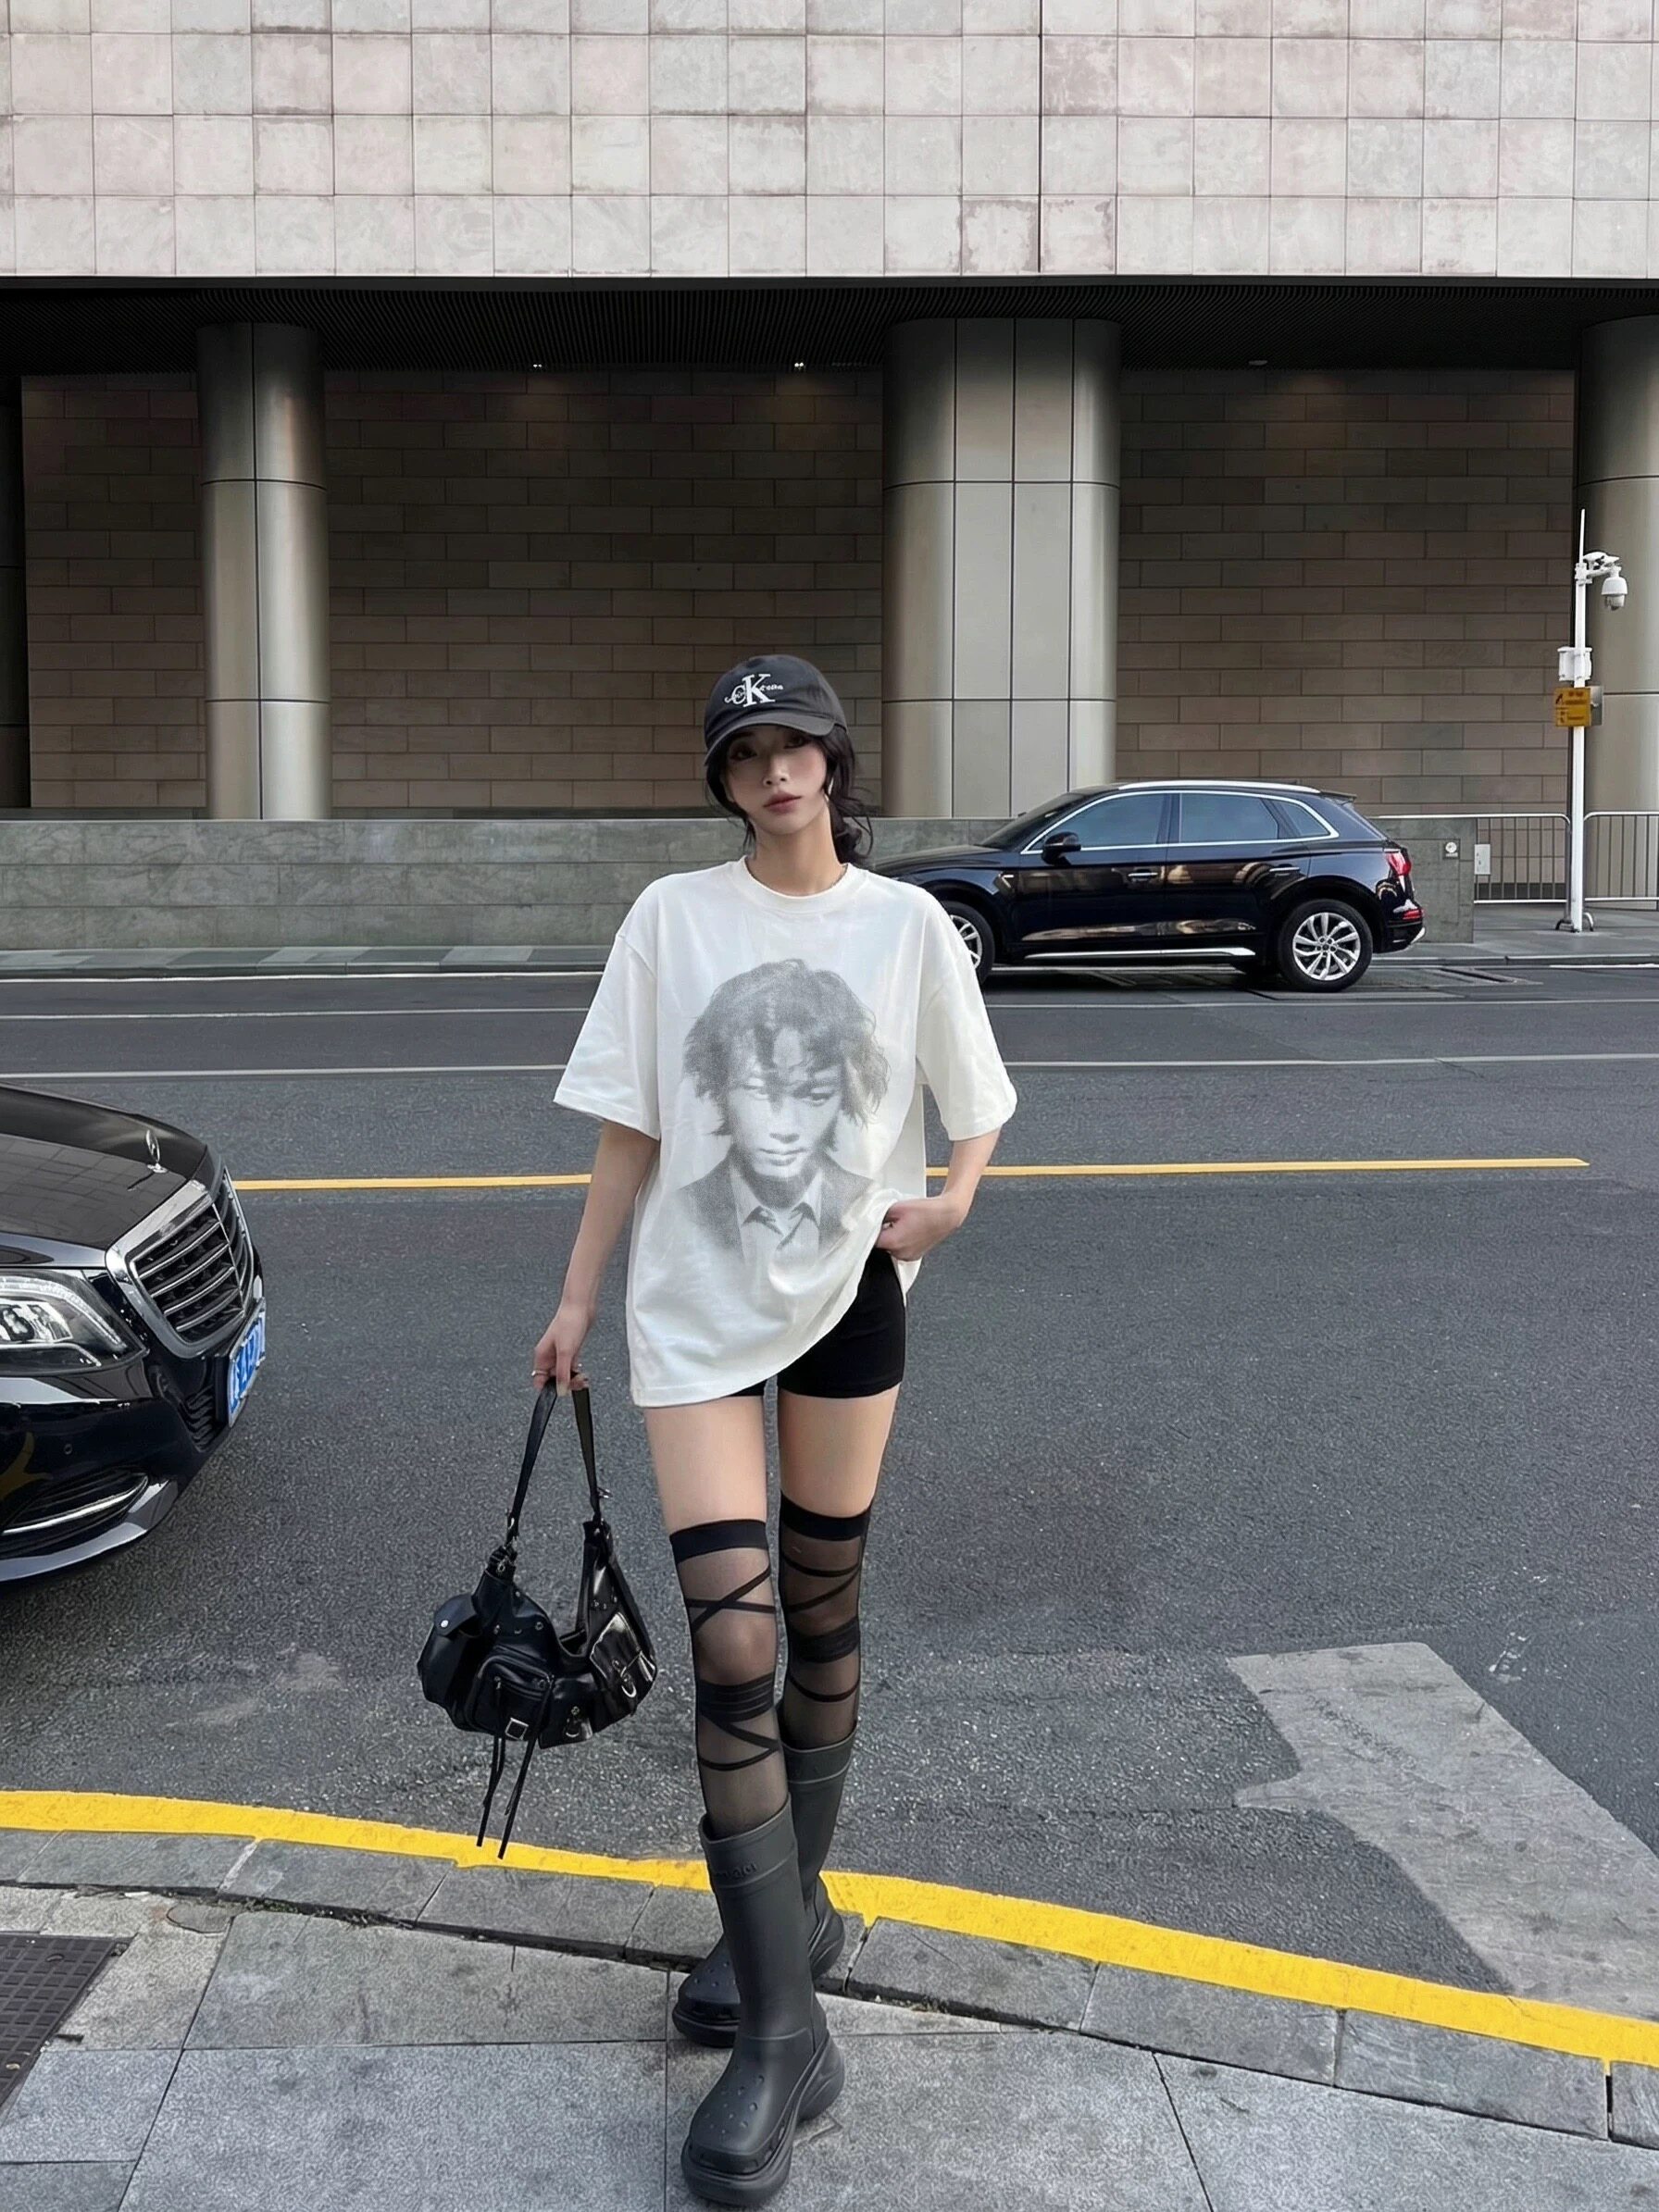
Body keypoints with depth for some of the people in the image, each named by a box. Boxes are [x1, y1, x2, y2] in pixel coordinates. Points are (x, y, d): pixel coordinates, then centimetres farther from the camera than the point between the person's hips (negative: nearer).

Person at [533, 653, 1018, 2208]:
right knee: (731, 1647, -9)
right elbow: (630, 1130, 4)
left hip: (850, 1300, 1)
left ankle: (790, 1910, 32)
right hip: (695, 1311, -1)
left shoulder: (906, 921, 1)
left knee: (822, 1620, 12)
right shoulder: (672, 917, 1)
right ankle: (784, 2028, -2)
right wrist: (577, 1299, 4)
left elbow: (974, 1107, 9)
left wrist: (952, 1197, -11)